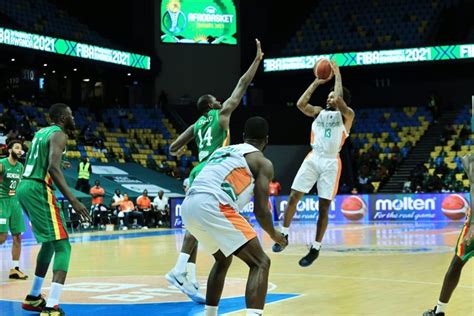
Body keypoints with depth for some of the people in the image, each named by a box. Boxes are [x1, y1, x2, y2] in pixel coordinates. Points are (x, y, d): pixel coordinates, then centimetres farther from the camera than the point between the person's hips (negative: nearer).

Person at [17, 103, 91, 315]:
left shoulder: (41, 132, 20)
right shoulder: (59, 135, -8)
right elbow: (53, 168, -22)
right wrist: (73, 200, -27)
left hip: (24, 187, 10)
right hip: (38, 190, -10)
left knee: (49, 242, 25)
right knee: (62, 246, -12)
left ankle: (33, 298, 34)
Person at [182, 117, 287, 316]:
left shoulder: (222, 150, 31)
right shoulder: (263, 162, 11)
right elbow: (260, 210, 5)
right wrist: (274, 235, 24)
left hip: (188, 207, 8)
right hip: (213, 207, -7)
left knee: (223, 259, 31)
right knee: (260, 263, 0)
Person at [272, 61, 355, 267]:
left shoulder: (347, 115, 2)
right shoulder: (319, 112, 13)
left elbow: (339, 101, -18)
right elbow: (301, 104, -4)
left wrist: (337, 76, -7)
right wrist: (316, 83, -1)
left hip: (331, 163, -3)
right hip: (313, 159, 3)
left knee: (324, 207, -1)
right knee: (293, 197, -4)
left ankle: (315, 248, 8)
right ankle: (284, 235, 12)